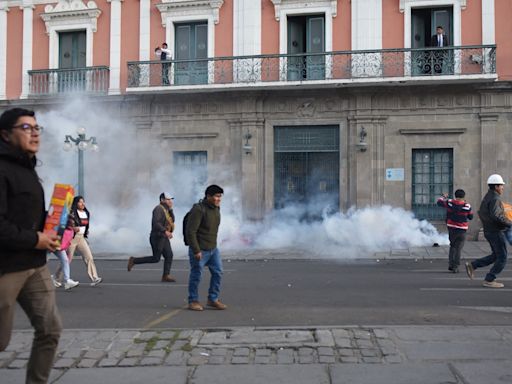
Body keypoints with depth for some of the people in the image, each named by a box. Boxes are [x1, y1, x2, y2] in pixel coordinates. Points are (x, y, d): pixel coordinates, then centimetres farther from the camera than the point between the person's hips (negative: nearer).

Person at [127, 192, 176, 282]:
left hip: (164, 238, 9)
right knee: (156, 259, -3)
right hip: (157, 237, -9)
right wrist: (165, 231, -30)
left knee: (169, 255, -1)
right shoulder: (158, 209, -14)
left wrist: (170, 209, -1)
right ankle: (133, 261, 8)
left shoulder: (165, 209, 16)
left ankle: (166, 276, -1)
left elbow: (172, 220, 8)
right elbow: (155, 223, -26)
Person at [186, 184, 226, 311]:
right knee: (196, 276, 5)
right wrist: (196, 250, -23)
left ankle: (213, 299, 18)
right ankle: (193, 301, 20)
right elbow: (190, 231, -23)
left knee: (218, 272, 5)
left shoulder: (216, 208, 5)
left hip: (213, 249, 8)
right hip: (199, 250, -8)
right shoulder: (199, 209, -21)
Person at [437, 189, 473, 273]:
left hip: (451, 228, 2)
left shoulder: (449, 202, -7)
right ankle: (455, 267, -1)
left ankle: (450, 264, 12)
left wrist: (444, 196, 28)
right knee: (458, 248, 2)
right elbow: (471, 217, 3)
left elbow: (439, 202, 9)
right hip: (462, 230, -2)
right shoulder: (467, 206, -11)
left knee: (452, 246, 19)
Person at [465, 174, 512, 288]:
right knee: (502, 258, 0)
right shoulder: (495, 199, -18)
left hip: (488, 231, 9)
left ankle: (472, 265, 11)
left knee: (495, 256, 17)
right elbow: (496, 215, -31)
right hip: (496, 232, -9)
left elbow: (481, 213, 22)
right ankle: (489, 280, 3)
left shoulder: (487, 198, 13)